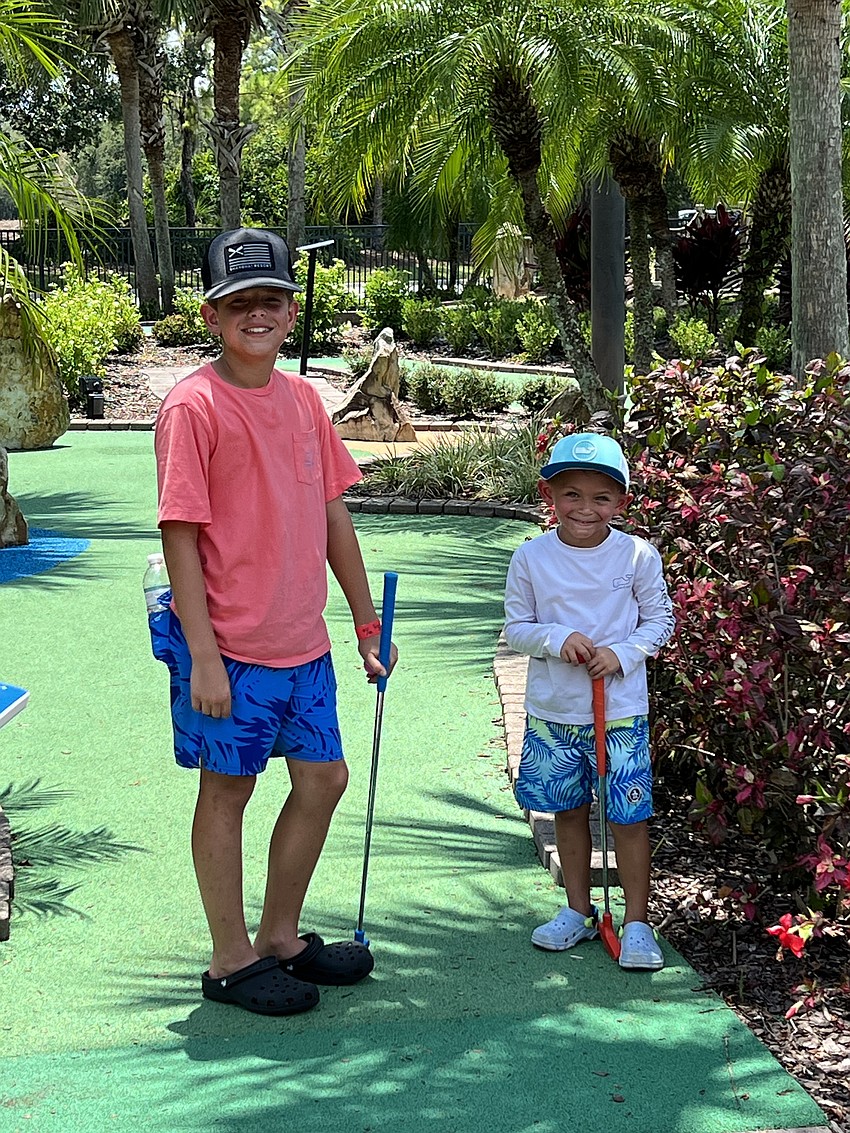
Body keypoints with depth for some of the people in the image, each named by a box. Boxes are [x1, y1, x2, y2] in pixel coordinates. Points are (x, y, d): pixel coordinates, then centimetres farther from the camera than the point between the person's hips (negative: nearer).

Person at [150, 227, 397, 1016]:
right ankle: (231, 960, 21)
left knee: (323, 779, 14)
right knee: (227, 789, 6)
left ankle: (280, 937, 31)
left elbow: (332, 514, 14)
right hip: (230, 644, -7)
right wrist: (202, 654, -18)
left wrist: (368, 623, 15)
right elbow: (181, 534, -15)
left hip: (303, 640, 7)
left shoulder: (301, 397, 7)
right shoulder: (194, 405, -13)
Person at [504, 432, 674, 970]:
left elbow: (660, 621, 2)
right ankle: (579, 911, 30)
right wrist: (557, 639, -17)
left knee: (629, 816, 0)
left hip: (621, 710, -2)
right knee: (570, 811, 15)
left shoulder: (638, 555, -6)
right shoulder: (532, 558, -4)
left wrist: (622, 654, -15)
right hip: (553, 711, 2)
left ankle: (637, 922, 13)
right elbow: (516, 627, 2)